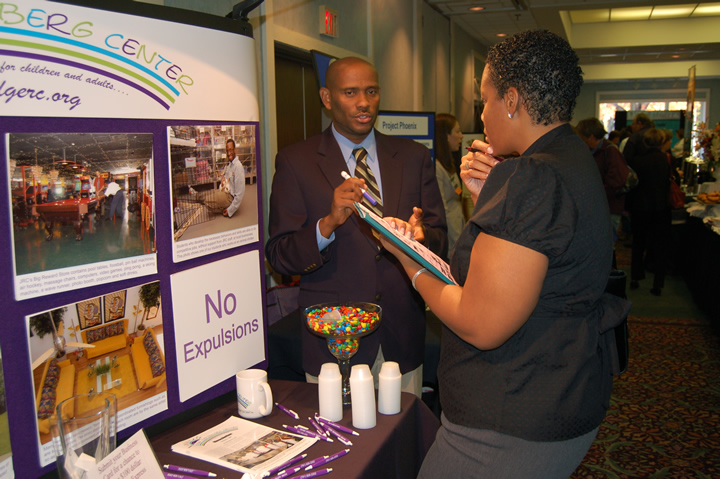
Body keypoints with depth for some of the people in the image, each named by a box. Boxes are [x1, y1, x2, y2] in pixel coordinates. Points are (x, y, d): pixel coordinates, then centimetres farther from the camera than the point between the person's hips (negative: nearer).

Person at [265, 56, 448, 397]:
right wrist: (328, 223, -24)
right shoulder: (295, 162, -2)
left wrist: (420, 236, -18)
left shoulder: (414, 157, 7)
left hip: (402, 341, 3)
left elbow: (440, 239, 6)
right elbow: (278, 256, -6)